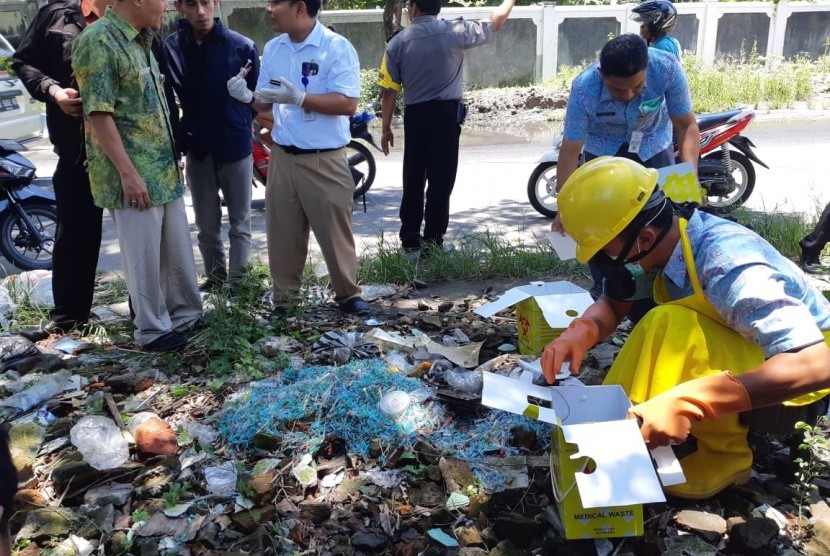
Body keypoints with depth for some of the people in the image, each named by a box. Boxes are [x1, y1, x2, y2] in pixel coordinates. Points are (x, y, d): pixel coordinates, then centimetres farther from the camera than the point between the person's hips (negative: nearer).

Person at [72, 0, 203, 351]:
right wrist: (128, 172, -21)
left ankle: (185, 313, 30)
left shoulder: (140, 40, 13)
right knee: (144, 256, 2)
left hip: (163, 170, 9)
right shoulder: (98, 41, -14)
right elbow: (98, 114, -19)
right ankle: (152, 329, 15)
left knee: (178, 249, 15)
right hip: (133, 175, -9)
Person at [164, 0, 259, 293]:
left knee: (239, 225, 6)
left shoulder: (242, 46, -6)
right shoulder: (170, 48, -2)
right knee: (207, 227, 13)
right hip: (197, 150, 2)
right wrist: (179, 138, -9)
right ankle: (215, 277, 30)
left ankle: (236, 284, 15)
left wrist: (242, 126, -12)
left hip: (236, 147, -2)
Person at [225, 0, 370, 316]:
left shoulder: (337, 47, -11)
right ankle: (284, 298, 24)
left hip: (325, 160, -5)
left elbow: (348, 103, -19)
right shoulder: (272, 48, 8)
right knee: (282, 231, 11)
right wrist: (247, 97, -8)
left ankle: (348, 294, 21)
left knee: (335, 230, 4)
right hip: (282, 157, 5)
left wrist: (298, 97, -26)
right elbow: (267, 103, 14)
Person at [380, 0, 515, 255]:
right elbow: (495, 22, 10)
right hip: (446, 113, -2)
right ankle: (433, 239, 6)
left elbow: (389, 90, 1)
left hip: (415, 115, 2)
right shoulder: (455, 31, -3)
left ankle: (410, 238, 15)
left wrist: (386, 128, 9)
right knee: (441, 180, 3)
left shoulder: (398, 42, 1)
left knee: (413, 179, 11)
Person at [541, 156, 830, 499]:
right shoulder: (663, 243, -11)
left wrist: (686, 402, -48)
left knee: (670, 326, -31)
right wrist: (580, 332, -23)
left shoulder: (728, 268, -34)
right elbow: (613, 303, 0)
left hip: (797, 383, -7)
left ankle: (723, 456, -13)